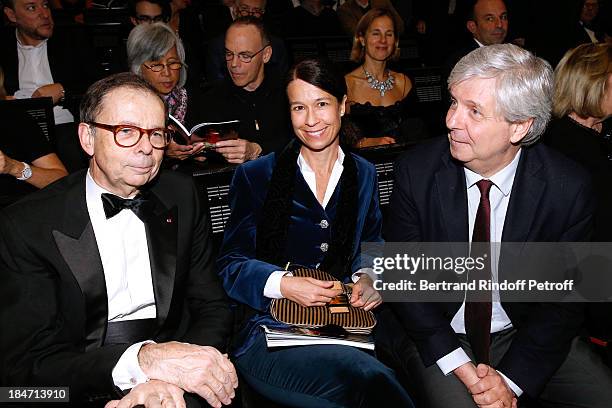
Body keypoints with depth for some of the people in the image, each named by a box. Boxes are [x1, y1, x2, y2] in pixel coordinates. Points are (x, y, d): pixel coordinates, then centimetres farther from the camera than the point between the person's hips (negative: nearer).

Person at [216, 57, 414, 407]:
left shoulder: (364, 175, 15)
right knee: (369, 378, -34)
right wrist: (282, 284, -15)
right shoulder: (255, 177, 4)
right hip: (270, 330, -3)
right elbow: (231, 265, 3)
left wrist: (368, 278, 1)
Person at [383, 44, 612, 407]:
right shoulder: (417, 170, -13)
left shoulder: (569, 188, -14)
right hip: (438, 336, -1)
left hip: (525, 336, 1)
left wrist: (511, 378, -17)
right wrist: (461, 368, -16)